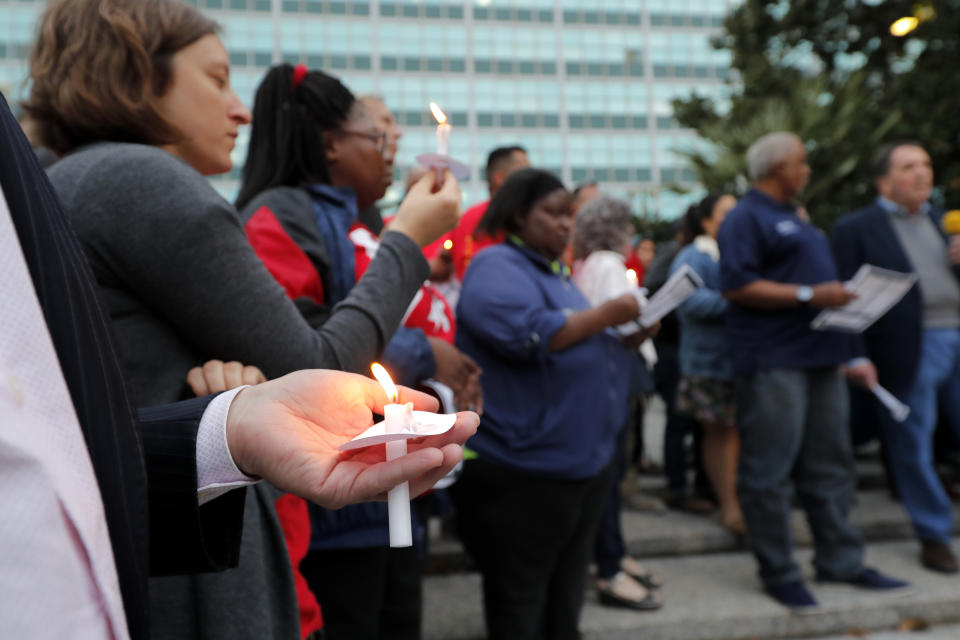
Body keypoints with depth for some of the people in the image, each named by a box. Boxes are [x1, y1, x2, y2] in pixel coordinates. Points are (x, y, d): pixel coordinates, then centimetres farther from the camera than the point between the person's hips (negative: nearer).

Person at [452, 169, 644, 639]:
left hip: (582, 463, 10)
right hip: (523, 471, -9)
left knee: (566, 595, 19)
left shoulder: (554, 271, 18)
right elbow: (528, 335, -29)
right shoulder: (497, 268, -12)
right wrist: (605, 315, -19)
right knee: (520, 600, 4)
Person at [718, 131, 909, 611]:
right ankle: (778, 572, 7)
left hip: (818, 355, 10)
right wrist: (809, 295, -20)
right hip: (773, 360, -10)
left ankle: (840, 561, 22)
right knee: (769, 471, -2)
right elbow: (737, 287, -18)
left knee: (829, 464, 13)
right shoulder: (746, 218, -8)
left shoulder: (792, 218, 22)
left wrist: (840, 294, 13)